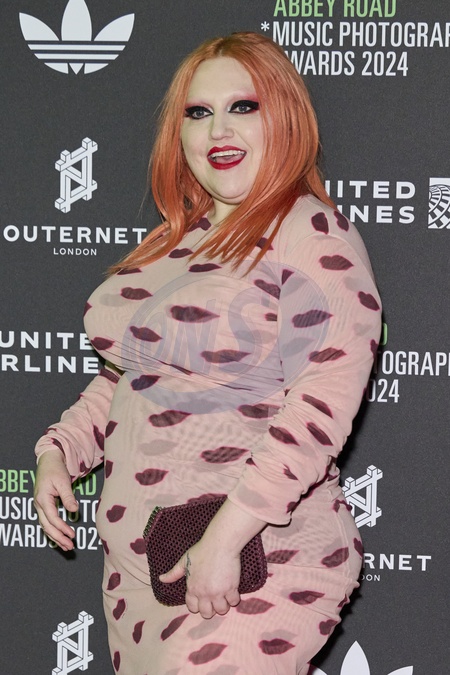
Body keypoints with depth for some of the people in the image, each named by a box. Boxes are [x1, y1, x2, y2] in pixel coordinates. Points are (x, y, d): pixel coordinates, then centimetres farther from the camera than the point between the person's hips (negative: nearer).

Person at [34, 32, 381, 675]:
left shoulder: (314, 233, -10)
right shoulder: (172, 242, 14)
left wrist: (227, 533, -25)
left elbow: (325, 398, -20)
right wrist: (59, 451, 9)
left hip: (257, 561, -7)